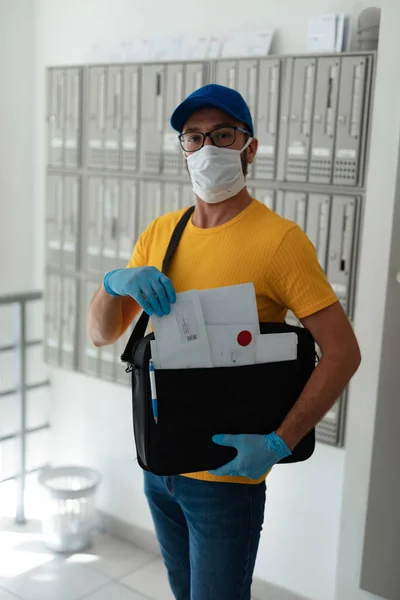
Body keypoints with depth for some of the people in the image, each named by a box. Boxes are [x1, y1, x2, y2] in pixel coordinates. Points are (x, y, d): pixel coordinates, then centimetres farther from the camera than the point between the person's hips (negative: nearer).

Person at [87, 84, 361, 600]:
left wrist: (279, 442, -24)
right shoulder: (160, 233, 4)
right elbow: (101, 334, 5)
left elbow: (343, 352, -17)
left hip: (228, 472, -6)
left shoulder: (279, 239, -15)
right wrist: (114, 283, -16)